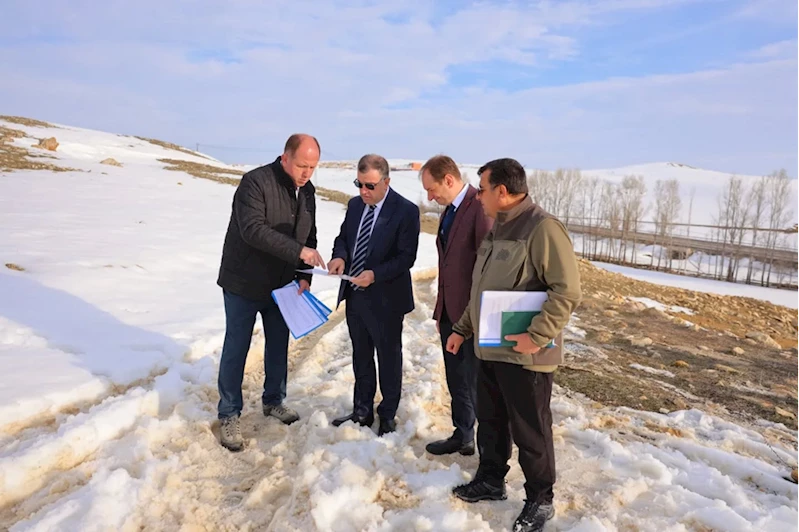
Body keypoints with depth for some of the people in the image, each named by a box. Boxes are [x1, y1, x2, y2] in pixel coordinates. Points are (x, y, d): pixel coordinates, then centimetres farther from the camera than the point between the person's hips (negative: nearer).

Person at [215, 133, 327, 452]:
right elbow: (253, 229, -31)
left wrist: (304, 276, -5)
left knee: (278, 345, 16)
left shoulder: (307, 191, 2)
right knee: (236, 350, 4)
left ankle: (273, 401, 35)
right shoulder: (255, 182, -20)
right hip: (243, 283, -6)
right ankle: (229, 415, 18)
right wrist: (298, 252, -37)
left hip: (281, 285, 6)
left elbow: (309, 236, 7)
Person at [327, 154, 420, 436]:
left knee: (388, 358, 11)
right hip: (354, 295, 7)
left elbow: (406, 256, -17)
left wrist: (375, 274, -29)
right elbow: (343, 237, 13)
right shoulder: (355, 204, 6)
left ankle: (388, 416, 28)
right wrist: (340, 256, -10)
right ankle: (362, 411, 35)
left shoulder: (406, 211, -14)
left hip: (384, 298, -6)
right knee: (361, 356, 19)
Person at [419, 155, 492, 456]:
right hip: (450, 312, 8)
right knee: (457, 382, 18)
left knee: (479, 382, 6)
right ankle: (462, 436, 33)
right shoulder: (449, 210, 11)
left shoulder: (480, 207, -17)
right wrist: (441, 309, 16)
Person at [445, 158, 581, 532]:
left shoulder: (542, 228, -17)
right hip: (489, 349, 8)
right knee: (490, 422, 20)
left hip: (524, 356, -8)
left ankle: (540, 501, 26)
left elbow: (568, 291, -21)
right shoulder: (496, 229, 12)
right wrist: (462, 329, 19)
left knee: (530, 432, 7)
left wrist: (537, 336, -24)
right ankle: (490, 481, 38)